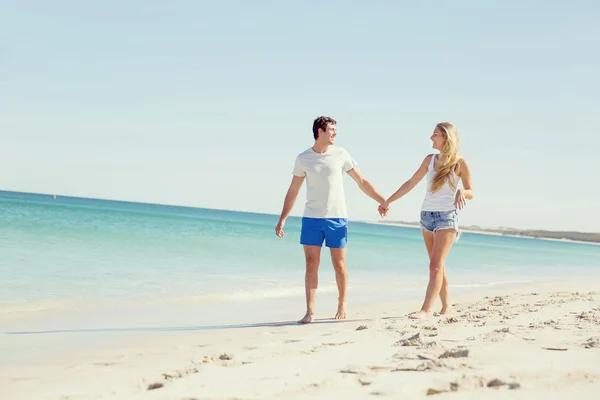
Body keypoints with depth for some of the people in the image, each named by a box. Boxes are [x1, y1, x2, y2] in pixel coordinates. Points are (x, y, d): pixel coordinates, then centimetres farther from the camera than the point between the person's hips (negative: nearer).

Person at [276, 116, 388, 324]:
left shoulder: (341, 154, 2)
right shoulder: (303, 158, 2)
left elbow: (362, 182, 7)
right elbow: (293, 191, 8)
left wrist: (383, 201, 3)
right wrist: (282, 219, 4)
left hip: (337, 218, 0)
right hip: (311, 219, 0)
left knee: (339, 264, 4)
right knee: (311, 265, -3)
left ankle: (342, 303, 25)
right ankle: (309, 311, -1)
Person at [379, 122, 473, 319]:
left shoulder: (460, 163, -6)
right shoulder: (430, 159, 7)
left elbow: (470, 192, -1)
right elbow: (411, 183, 14)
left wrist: (461, 192, -25)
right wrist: (388, 201, 16)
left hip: (447, 217, -5)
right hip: (426, 215, 5)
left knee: (436, 266, -13)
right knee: (437, 265, 10)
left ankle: (426, 309, -19)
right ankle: (446, 305, 21)